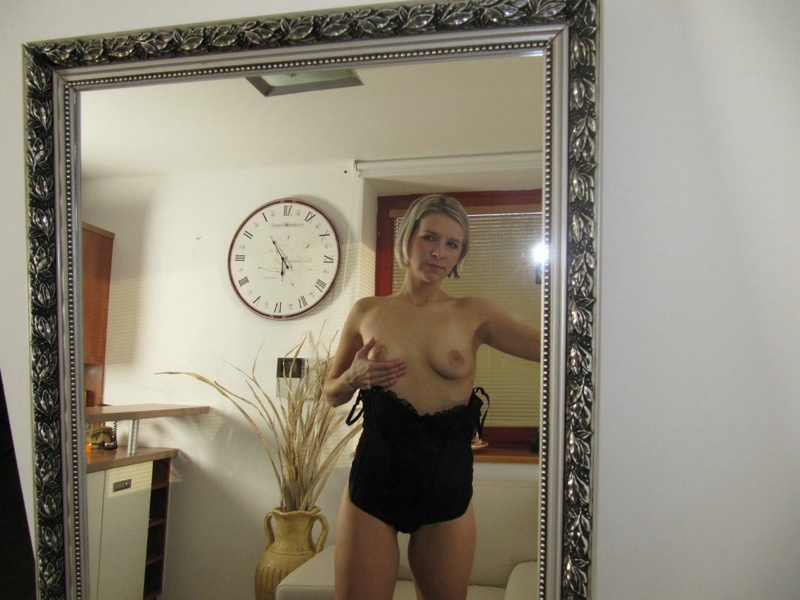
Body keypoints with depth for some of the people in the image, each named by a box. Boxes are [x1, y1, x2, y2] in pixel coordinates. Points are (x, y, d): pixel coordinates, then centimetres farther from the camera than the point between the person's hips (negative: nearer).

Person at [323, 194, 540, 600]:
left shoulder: (474, 315, 1)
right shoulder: (367, 312, 3)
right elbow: (332, 395, 12)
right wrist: (354, 377, -7)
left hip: (447, 489, 0)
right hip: (373, 483, 0)